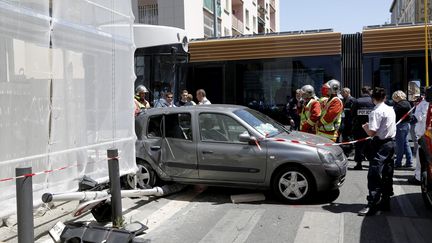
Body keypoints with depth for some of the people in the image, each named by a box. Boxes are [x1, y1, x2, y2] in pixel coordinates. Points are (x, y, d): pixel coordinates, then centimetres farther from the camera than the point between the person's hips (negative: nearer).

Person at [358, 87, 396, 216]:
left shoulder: (376, 112, -15)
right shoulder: (391, 110, 11)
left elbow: (372, 132, -20)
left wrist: (365, 127, -1)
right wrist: (371, 126, 18)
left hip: (380, 145, -9)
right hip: (391, 142, 9)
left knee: (374, 175, -8)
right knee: (387, 175, 14)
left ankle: (372, 205, -10)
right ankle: (385, 202, 22)